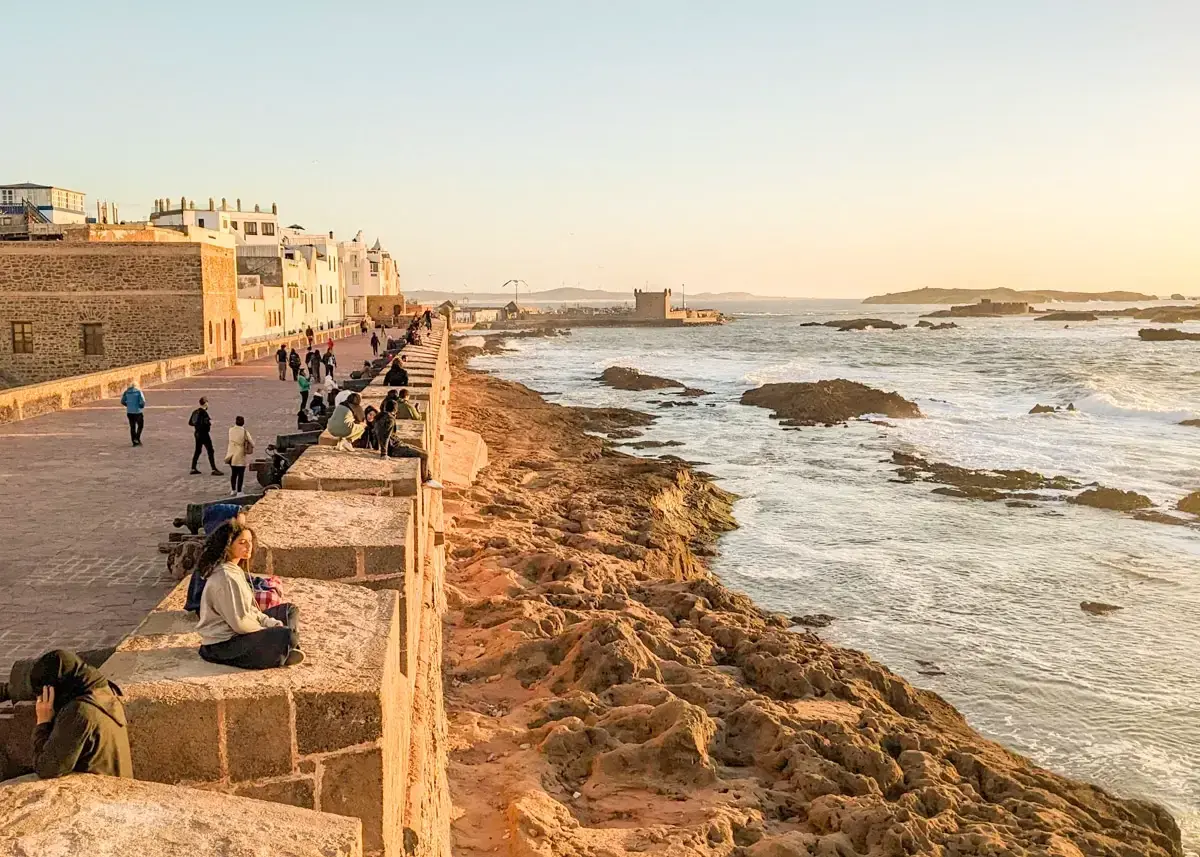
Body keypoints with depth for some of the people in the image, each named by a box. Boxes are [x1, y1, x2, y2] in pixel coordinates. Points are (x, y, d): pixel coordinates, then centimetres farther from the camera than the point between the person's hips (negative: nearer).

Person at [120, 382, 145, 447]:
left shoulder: (126, 392, 3)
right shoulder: (138, 392, -9)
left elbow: (122, 401, 6)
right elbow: (142, 402, -15)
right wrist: (142, 407, 5)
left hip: (129, 412, 4)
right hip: (137, 411, -4)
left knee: (132, 427, 11)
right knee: (140, 426, 12)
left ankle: (134, 442, 13)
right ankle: (137, 438, -4)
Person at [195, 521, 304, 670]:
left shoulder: (236, 570, 10)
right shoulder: (225, 577, -23)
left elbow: (249, 609, 14)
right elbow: (239, 623, -24)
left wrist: (272, 624, 0)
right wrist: (268, 633, -10)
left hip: (236, 633, 11)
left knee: (289, 610, 15)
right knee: (287, 635, -28)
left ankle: (285, 650, -3)